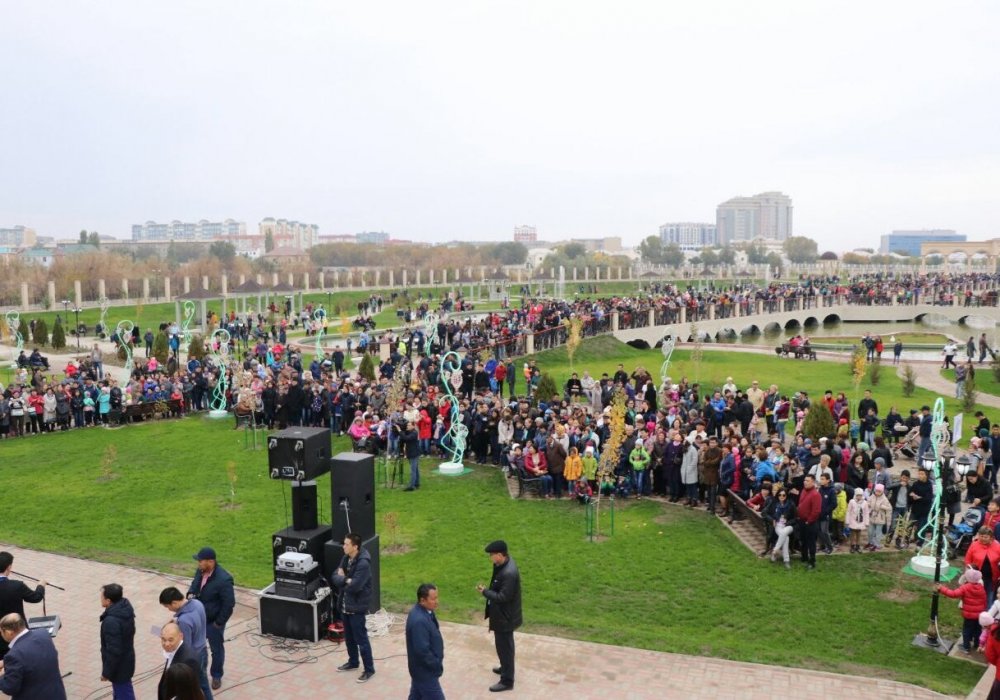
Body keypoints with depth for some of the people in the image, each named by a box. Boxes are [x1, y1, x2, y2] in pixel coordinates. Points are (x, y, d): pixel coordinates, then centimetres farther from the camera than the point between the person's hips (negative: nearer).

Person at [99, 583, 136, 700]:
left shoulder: (111, 621, -33)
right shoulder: (125, 608, -5)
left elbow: (113, 651, -28)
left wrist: (106, 672, -15)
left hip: (119, 665, -9)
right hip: (126, 660, 9)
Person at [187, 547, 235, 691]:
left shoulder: (223, 579, -31)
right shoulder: (200, 571, -8)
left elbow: (229, 604, -24)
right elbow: (194, 584, 13)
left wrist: (219, 623, -17)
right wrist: (190, 593, -10)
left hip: (213, 622, -6)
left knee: (216, 649, 15)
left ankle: (216, 676, 36)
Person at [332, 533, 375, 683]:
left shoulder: (363, 564, -25)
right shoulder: (346, 558, 2)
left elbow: (354, 586, -29)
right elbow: (335, 576, 2)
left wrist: (342, 580, -12)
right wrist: (346, 580, -19)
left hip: (357, 606, -8)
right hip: (344, 604, 8)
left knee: (361, 639, 2)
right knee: (348, 636, 22)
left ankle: (369, 669, 14)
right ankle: (353, 662, 40)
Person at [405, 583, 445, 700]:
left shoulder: (423, 611, 0)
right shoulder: (419, 621, -33)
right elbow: (422, 651, -30)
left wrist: (436, 663, 12)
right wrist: (437, 665, -17)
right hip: (425, 670, -10)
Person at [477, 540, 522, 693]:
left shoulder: (509, 573, -33)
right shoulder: (503, 564, -2)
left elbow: (503, 597, -28)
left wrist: (485, 592, -20)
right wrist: (488, 589, -1)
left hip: (505, 616, -10)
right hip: (502, 614, 10)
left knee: (504, 647, 5)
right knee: (503, 645, 27)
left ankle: (507, 681, 19)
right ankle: (505, 668, 47)